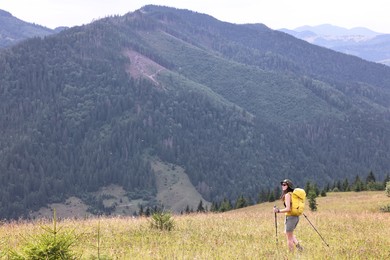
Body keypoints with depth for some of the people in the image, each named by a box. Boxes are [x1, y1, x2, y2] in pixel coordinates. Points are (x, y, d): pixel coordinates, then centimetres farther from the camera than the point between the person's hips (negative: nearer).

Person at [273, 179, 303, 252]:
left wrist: (278, 211, -17)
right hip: (296, 217, 9)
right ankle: (298, 246, 18)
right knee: (287, 233, 28)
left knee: (289, 238, 3)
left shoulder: (287, 195, -15)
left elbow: (288, 209, -23)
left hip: (290, 217, -9)